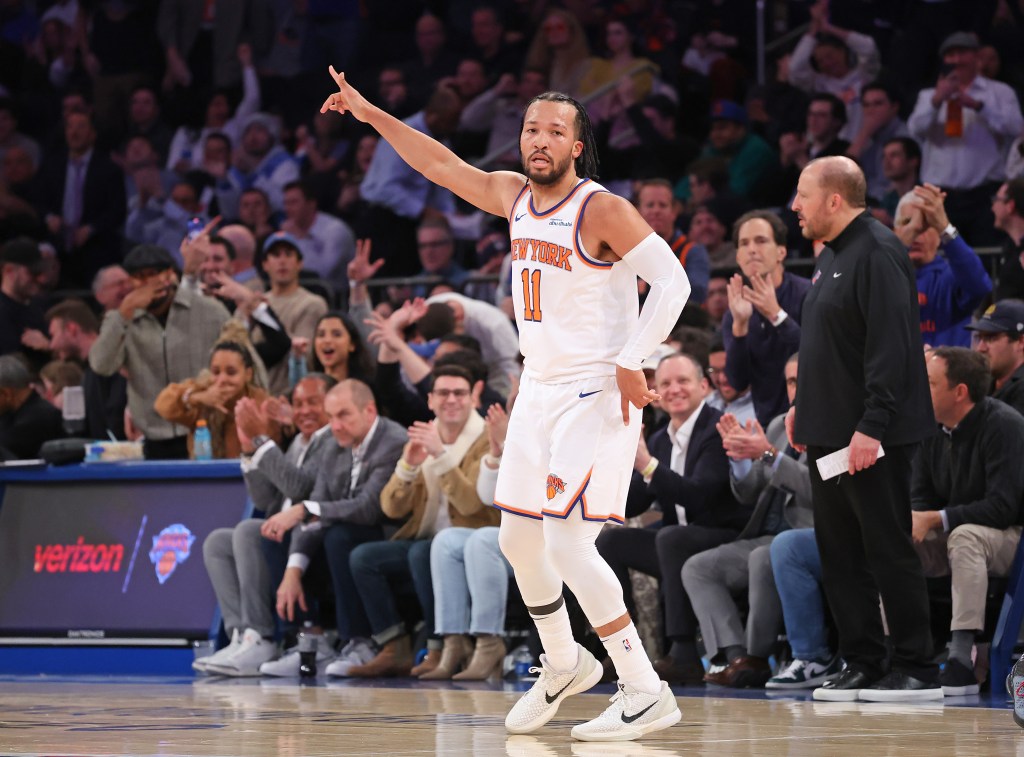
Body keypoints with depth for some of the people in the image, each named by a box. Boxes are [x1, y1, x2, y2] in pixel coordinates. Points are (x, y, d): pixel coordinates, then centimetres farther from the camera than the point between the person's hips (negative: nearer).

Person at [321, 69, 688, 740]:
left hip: (597, 396, -8)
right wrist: (372, 114, 20)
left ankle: (647, 694, -12)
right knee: (518, 537, 14)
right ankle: (563, 667, 36)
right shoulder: (514, 195, 8)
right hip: (540, 390, 8)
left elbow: (672, 281, -17)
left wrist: (631, 363, -20)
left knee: (569, 545, -16)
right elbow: (443, 165, 20)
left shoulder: (602, 209, -14)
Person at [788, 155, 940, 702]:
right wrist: (804, 405, 17)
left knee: (888, 550, -6)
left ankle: (917, 670, -2)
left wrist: (871, 426, -25)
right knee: (839, 553, 10)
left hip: (873, 437, -10)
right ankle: (862, 665, 15)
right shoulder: (831, 255, 17)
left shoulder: (878, 253, -14)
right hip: (830, 432, 10)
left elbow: (891, 349, -21)